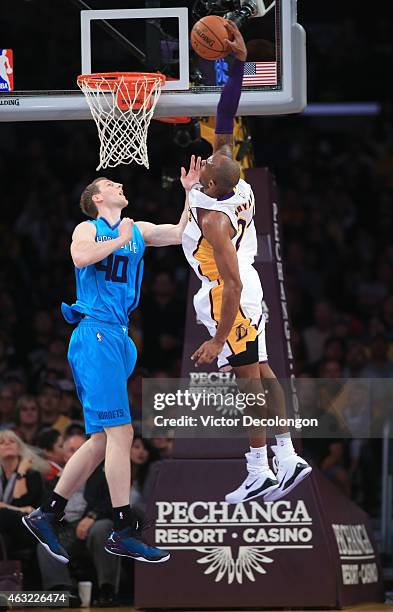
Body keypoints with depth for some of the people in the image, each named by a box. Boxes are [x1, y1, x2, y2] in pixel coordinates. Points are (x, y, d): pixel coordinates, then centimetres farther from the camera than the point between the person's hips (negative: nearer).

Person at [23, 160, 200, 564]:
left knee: (103, 439, 9)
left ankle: (46, 516, 13)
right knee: (120, 432, -13)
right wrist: (119, 241, -13)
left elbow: (182, 234, 19)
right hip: (96, 336, -8)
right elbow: (80, 257, -22)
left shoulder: (138, 231, 19)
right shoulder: (88, 229, -1)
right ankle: (124, 532, -14)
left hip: (117, 338, 8)